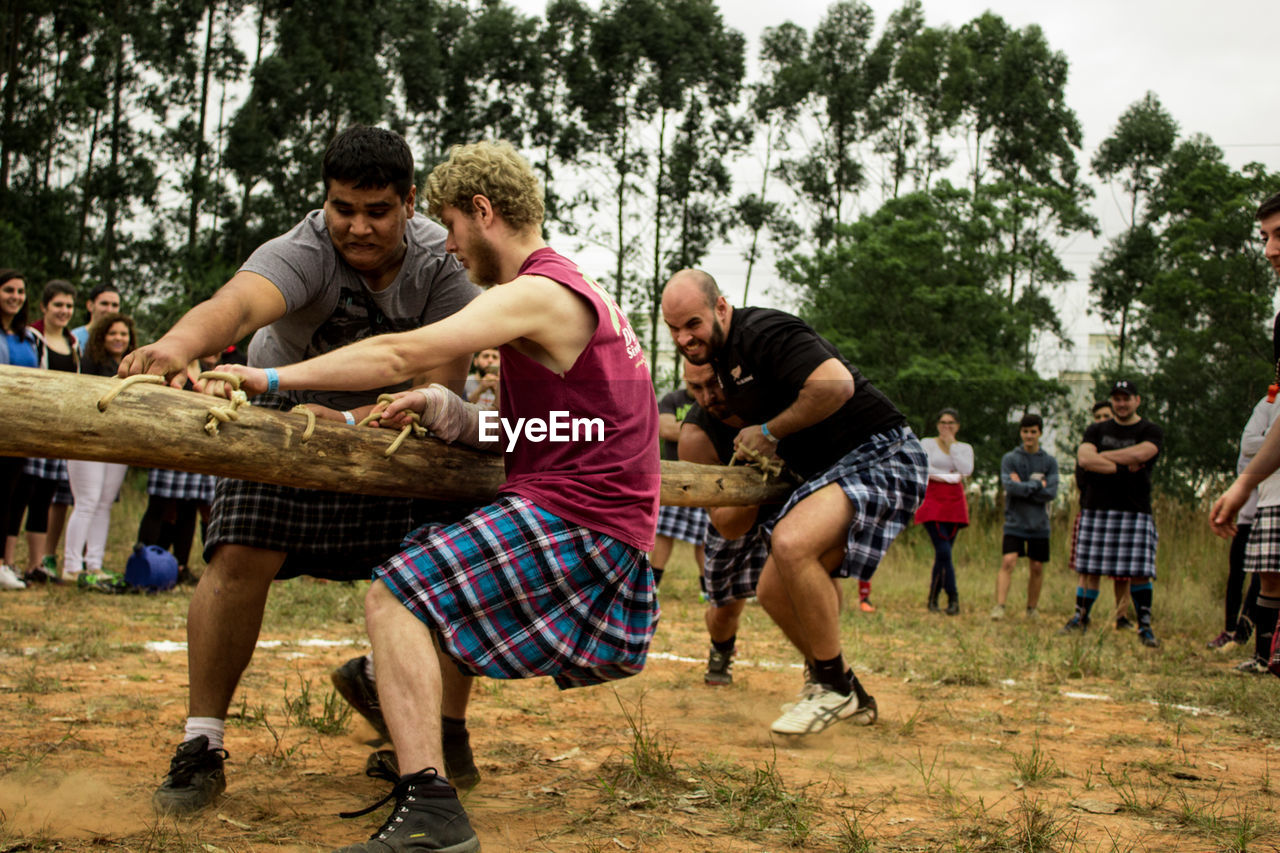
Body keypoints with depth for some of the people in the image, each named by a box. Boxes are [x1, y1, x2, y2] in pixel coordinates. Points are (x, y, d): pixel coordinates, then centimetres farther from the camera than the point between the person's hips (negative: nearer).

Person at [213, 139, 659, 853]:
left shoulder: (538, 293, -12)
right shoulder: (580, 293, 20)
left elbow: (401, 353, -20)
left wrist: (270, 378, -16)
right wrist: (443, 408, 6)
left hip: (574, 520, -10)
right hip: (608, 521, 10)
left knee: (397, 595, -18)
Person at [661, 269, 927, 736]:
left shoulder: (764, 331, -17)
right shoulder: (722, 353, 13)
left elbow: (836, 383, -32)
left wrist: (770, 431, -18)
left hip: (880, 454, -11)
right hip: (828, 470, 11)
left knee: (791, 543, -32)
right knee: (773, 592, 7)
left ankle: (834, 687, -14)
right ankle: (850, 698, 24)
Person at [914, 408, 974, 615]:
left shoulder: (965, 448, 15)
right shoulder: (927, 443, 8)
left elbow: (966, 470, -5)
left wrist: (952, 444, -2)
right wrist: (951, 476, -5)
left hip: (954, 503, 3)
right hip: (933, 501, -3)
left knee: (942, 554, 1)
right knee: (944, 552, -15)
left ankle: (933, 599, 12)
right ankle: (953, 598, -12)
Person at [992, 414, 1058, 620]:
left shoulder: (1050, 462, 6)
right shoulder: (1010, 459, 2)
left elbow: (1051, 493, -7)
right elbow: (1009, 486, -13)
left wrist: (1022, 487, -10)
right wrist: (1037, 484, -10)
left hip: (1039, 524, 2)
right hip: (1015, 523, -2)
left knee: (1037, 568, 6)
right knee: (1008, 562, -14)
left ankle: (1032, 609, 17)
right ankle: (999, 607, -17)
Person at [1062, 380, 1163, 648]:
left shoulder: (1151, 432, 5)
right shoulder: (1097, 430, 13)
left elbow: (1140, 454, -16)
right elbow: (1084, 458, -6)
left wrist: (1101, 457, -6)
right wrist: (1123, 466, -12)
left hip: (1135, 511, -2)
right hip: (1096, 509, 2)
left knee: (1140, 571, -5)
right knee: (1089, 569, 4)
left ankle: (1144, 626, 3)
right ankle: (1080, 618, 16)